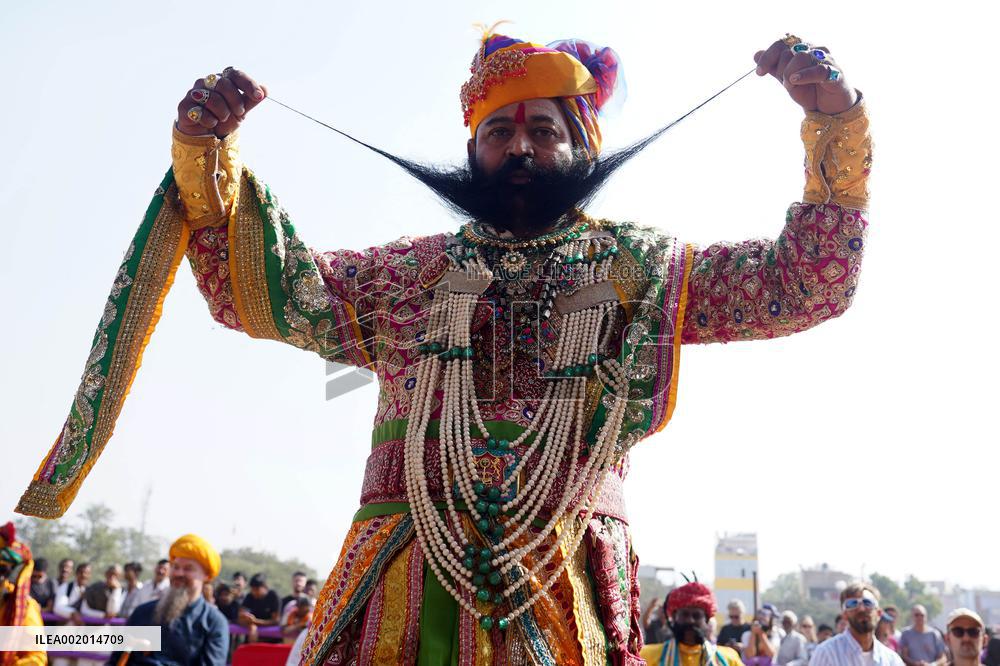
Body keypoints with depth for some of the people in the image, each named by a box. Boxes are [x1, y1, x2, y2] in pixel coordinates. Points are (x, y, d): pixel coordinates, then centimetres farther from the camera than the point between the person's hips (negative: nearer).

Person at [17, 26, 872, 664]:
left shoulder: (643, 271, 12)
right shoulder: (410, 273, 16)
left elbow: (806, 281, 8)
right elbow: (261, 289, 13)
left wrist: (835, 125, -4)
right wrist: (208, 158, 0)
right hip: (406, 585, 1)